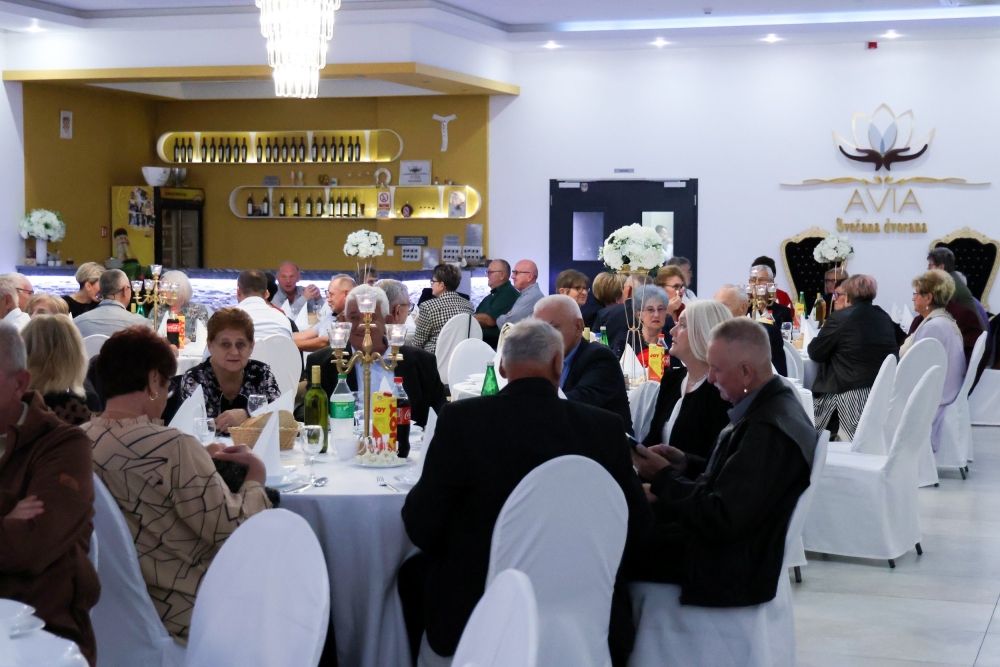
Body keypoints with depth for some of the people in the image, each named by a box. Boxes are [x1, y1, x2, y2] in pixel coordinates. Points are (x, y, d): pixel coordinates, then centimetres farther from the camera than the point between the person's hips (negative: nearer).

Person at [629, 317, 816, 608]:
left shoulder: (769, 431, -27)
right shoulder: (773, 404, 4)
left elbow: (722, 522, -26)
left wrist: (663, 477, -16)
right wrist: (686, 464, 1)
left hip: (733, 568, -10)